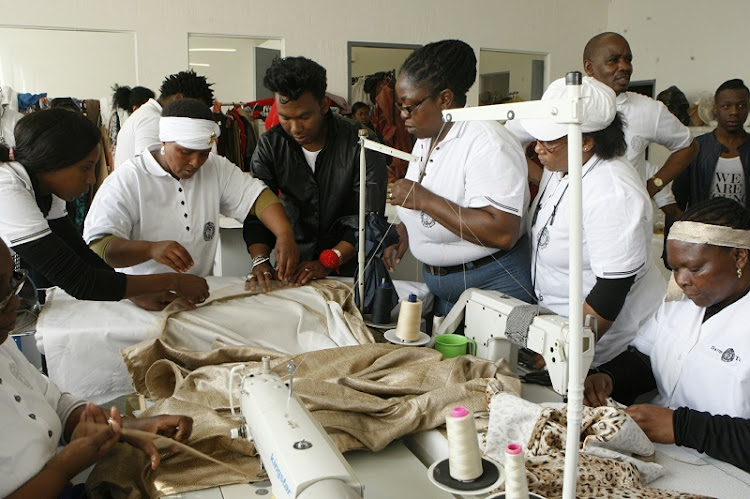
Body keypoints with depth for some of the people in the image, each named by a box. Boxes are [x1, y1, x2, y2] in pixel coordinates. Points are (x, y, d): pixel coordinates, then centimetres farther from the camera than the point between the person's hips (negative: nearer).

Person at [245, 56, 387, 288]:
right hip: (292, 263, 3)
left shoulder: (360, 143, -12)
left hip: (348, 267, -3)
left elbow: (370, 219, -14)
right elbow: (257, 210, -2)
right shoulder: (270, 145, -1)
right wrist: (260, 259, -20)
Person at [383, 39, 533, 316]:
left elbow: (503, 234, -31)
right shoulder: (426, 138, 8)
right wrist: (405, 234, 2)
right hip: (438, 285, 8)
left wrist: (423, 199, -27)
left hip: (490, 284, -8)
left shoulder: (487, 143, -21)